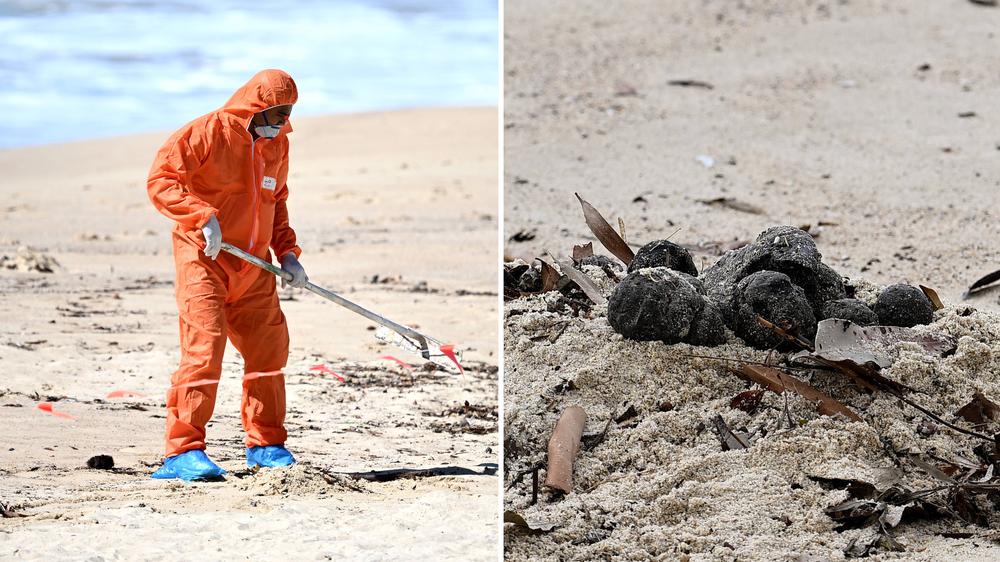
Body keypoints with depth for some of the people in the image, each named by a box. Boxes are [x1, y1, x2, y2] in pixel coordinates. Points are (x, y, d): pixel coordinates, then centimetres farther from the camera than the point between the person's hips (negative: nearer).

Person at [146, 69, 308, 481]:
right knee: (204, 348, -15)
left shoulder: (277, 144, 11)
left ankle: (265, 444, 24)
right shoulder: (207, 132, -12)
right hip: (203, 259, -7)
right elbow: (160, 179, -15)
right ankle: (183, 450, -12)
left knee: (269, 348, 9)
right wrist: (204, 216, -26)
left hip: (253, 266, 7)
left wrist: (287, 253, 11)